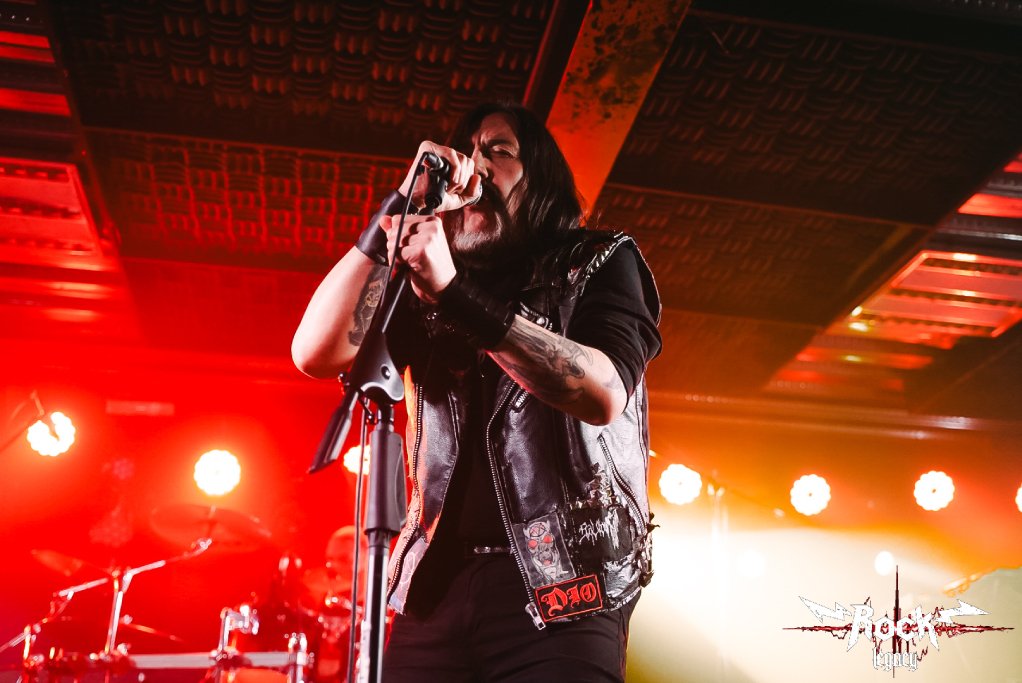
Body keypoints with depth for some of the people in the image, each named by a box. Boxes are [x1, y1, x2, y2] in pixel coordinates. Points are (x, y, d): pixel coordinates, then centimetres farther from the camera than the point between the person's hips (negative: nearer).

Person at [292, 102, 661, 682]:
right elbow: (316, 353, 2)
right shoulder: (426, 292, 16)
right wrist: (401, 209, 0)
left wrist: (458, 297, -22)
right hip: (436, 583, 3)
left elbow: (604, 392, -12)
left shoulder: (600, 262, 6)